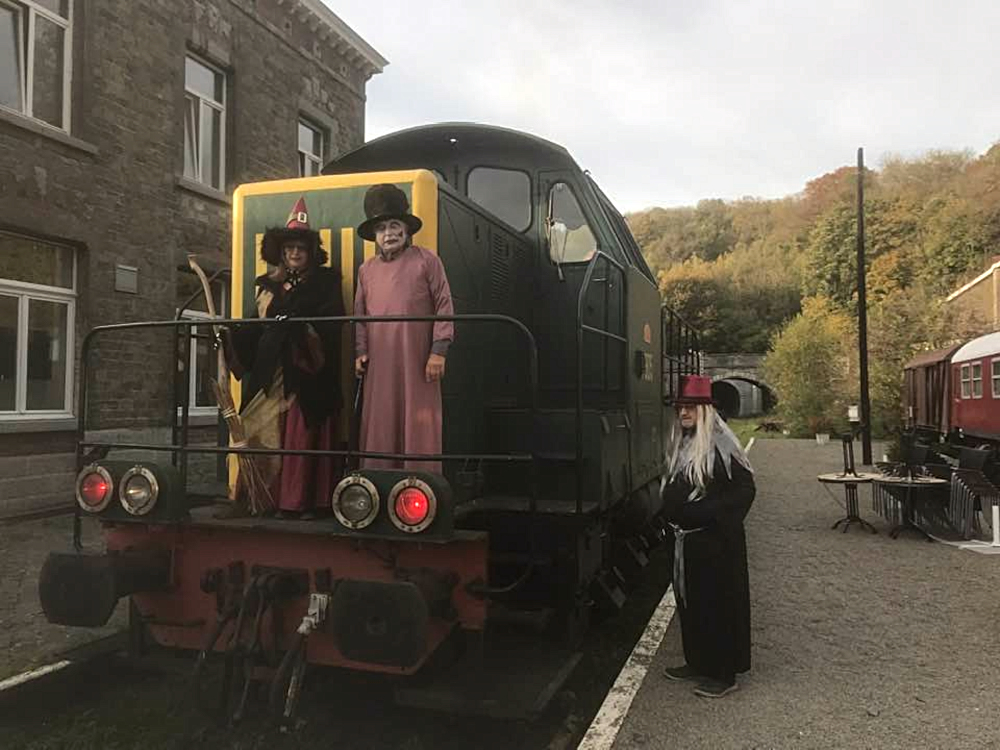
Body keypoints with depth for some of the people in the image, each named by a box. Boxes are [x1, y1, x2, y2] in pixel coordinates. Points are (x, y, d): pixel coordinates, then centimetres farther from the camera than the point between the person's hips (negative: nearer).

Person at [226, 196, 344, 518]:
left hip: (309, 374, -4)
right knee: (273, 435, 1)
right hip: (272, 374, 4)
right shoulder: (269, 283, 19)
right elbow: (258, 325, 12)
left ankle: (305, 500, -3)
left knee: (305, 435, -6)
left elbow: (331, 323, -7)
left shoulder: (325, 280, 7)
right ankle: (277, 497, 6)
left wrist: (297, 324, -19)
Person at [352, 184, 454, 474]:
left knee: (419, 428, -2)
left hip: (418, 364, -4)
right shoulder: (366, 270, 16)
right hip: (380, 366, 4)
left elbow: (444, 306, -1)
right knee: (379, 430, 5)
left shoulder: (427, 261, 3)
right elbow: (360, 314, 19)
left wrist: (439, 351, -8)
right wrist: (360, 352, 8)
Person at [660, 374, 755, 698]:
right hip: (684, 538, 8)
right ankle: (697, 662, 30)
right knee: (689, 600, 16)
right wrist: (670, 518, 11)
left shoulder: (720, 444, -14)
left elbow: (745, 487, -17)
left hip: (715, 540, -8)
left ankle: (724, 673, 13)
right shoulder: (680, 444, 10)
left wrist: (712, 515, -20)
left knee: (718, 602, 1)